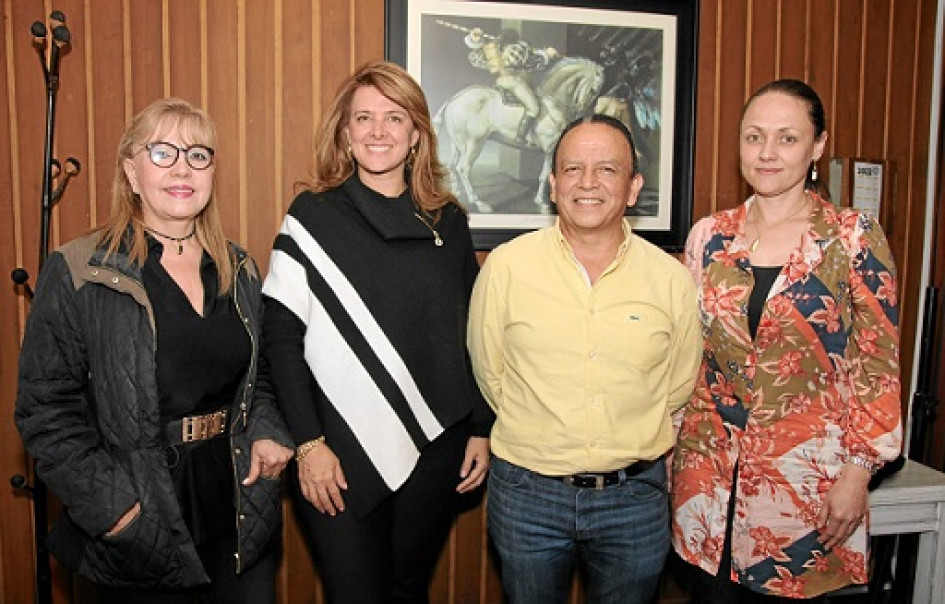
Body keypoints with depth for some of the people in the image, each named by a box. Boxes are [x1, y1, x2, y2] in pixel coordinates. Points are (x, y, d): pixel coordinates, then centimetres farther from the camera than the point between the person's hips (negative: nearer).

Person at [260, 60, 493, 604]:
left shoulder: (449, 222, 5)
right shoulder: (312, 217, -3)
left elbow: (470, 335, 9)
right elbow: (281, 337, -5)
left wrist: (481, 430, 5)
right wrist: (308, 442, -11)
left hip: (433, 450, 3)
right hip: (342, 455, -2)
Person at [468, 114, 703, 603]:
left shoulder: (671, 279, -5)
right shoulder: (505, 266, -8)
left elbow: (678, 388, 7)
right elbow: (489, 374, 1)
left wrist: (629, 447, 8)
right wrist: (544, 438, 7)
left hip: (634, 497, 1)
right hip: (528, 494, -1)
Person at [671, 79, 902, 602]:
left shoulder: (854, 236, -5)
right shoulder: (709, 236, 3)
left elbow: (878, 365, -5)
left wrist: (856, 472, -9)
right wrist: (671, 452, 8)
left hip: (807, 475, -2)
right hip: (709, 469, 3)